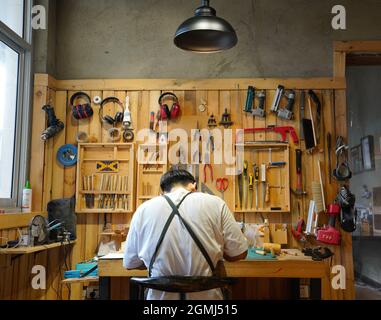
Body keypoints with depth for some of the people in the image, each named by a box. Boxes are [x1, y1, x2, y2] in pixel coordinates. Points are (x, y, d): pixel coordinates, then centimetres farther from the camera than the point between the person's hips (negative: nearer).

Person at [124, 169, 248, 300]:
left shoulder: (143, 210, -2)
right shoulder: (215, 203, -6)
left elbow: (130, 263, 6)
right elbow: (239, 253, -2)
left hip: (161, 296, 2)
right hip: (206, 295, -1)